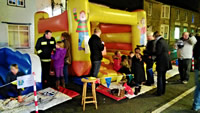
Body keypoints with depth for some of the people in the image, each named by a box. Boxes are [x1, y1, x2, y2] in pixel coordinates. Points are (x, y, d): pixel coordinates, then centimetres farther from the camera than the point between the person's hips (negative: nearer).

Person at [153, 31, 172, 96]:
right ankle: (163, 91, 26)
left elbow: (158, 52, -19)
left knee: (160, 77, -1)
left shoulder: (159, 42, -15)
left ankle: (159, 92, 5)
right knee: (163, 76, 16)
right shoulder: (164, 41, 13)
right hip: (166, 61, 9)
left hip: (161, 62, -9)